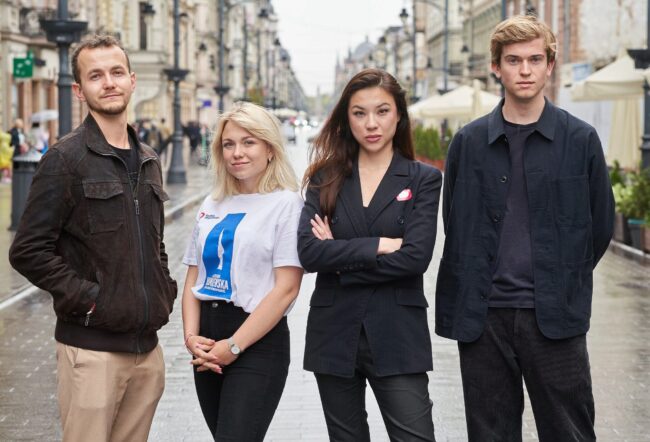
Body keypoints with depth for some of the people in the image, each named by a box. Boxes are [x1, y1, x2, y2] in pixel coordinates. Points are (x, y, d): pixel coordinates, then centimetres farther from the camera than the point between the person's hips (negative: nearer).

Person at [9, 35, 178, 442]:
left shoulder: (148, 161, 15)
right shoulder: (65, 159, -7)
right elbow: (29, 252, -11)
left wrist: (166, 290, 10)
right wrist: (88, 298, -14)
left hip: (147, 345, 6)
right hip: (92, 346, -6)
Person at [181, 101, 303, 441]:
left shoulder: (286, 204, -6)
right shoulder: (212, 206, 12)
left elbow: (286, 289, -12)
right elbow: (193, 279, 13)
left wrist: (233, 346, -13)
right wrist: (192, 336, -4)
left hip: (258, 342, -6)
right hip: (209, 348, 6)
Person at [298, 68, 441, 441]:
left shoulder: (423, 179, 1)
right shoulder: (326, 180, 7)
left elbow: (416, 257, -13)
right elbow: (308, 252, -8)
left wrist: (342, 258, -9)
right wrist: (378, 245, -14)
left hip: (396, 337, -2)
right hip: (335, 336, 3)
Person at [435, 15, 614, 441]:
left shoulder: (581, 139, 2)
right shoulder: (470, 142, 6)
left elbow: (600, 226, 8)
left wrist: (564, 285, 8)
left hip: (555, 317, -2)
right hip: (484, 315, 2)